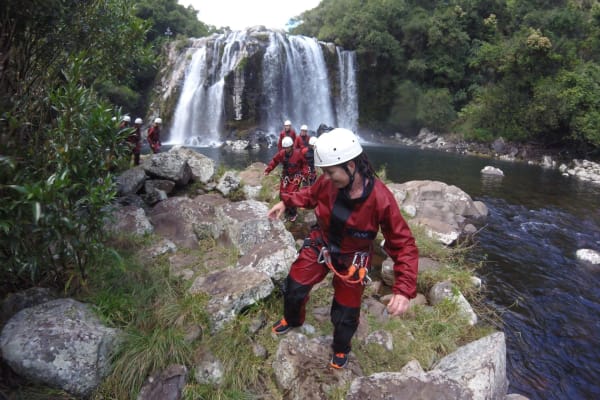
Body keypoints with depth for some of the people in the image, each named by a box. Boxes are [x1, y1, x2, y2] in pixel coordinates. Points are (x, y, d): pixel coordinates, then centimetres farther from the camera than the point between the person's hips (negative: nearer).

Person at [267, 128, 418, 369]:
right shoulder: (328, 182, -23)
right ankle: (292, 320, 54)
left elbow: (404, 245, -25)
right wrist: (286, 202, -2)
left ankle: (341, 349, 47)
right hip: (319, 245, 3)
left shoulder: (381, 199, -34)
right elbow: (311, 194, 5)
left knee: (345, 314, 11)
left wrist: (404, 289, -32)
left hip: (350, 259, -3)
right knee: (293, 288, 18)